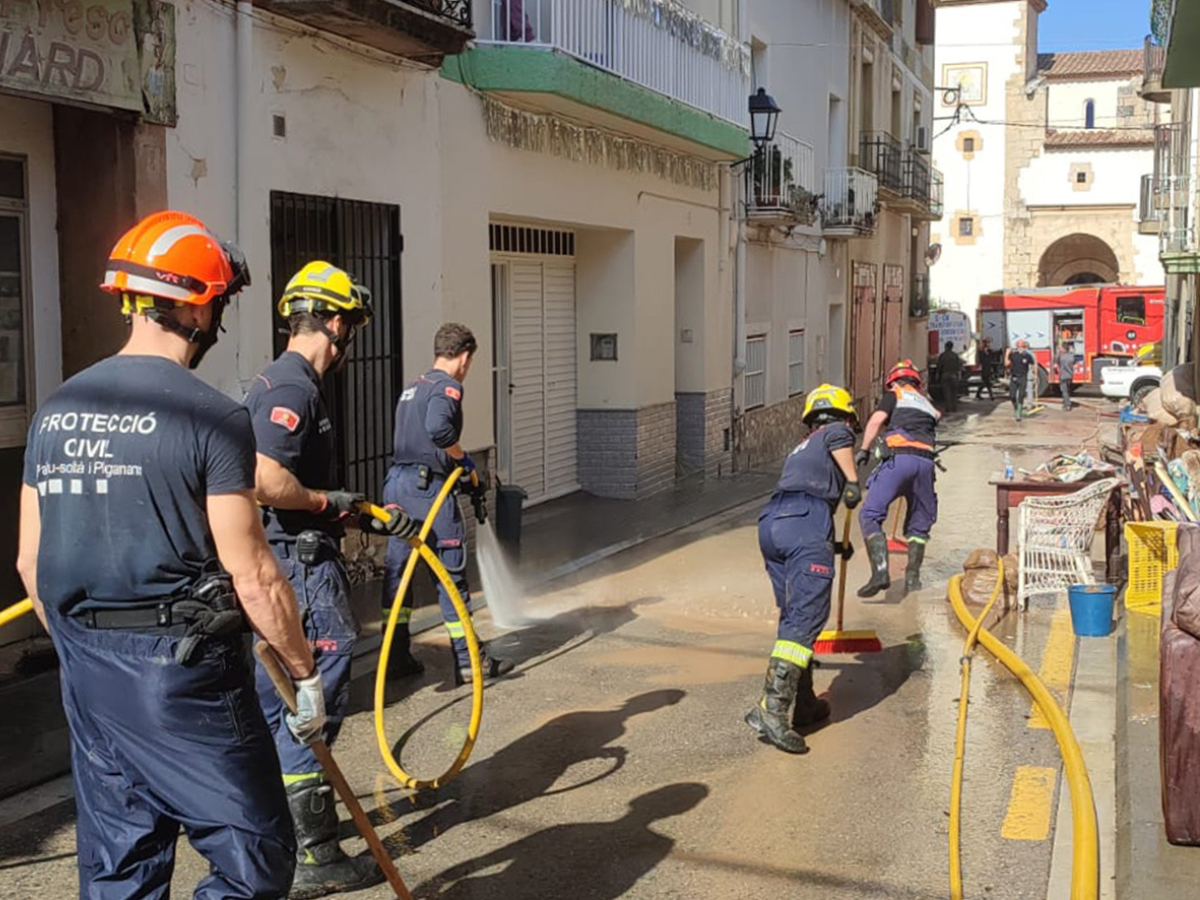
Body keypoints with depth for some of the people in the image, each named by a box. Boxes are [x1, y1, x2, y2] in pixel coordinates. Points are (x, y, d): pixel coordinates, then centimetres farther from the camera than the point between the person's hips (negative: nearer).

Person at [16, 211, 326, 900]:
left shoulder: (56, 411, 6)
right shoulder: (212, 416, -14)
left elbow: (31, 562, 11)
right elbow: (251, 577, -15)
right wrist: (305, 671, -3)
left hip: (87, 671, 8)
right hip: (183, 666, -7)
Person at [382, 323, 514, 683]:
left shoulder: (411, 389, 21)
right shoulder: (447, 386, -8)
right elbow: (438, 427, -28)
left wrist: (464, 478, 27)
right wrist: (462, 457, -10)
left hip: (396, 483, 9)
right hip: (427, 487, -8)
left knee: (397, 567, 13)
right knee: (451, 573, 0)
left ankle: (397, 656, 19)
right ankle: (468, 661, 6)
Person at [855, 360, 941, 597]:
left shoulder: (894, 395, 17)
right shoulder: (927, 404, 34)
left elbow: (876, 419, 3)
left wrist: (864, 450, 4)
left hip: (899, 457, -5)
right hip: (926, 460, 5)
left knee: (870, 515, -6)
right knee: (919, 523, 19)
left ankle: (880, 571, -22)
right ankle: (912, 577, 12)